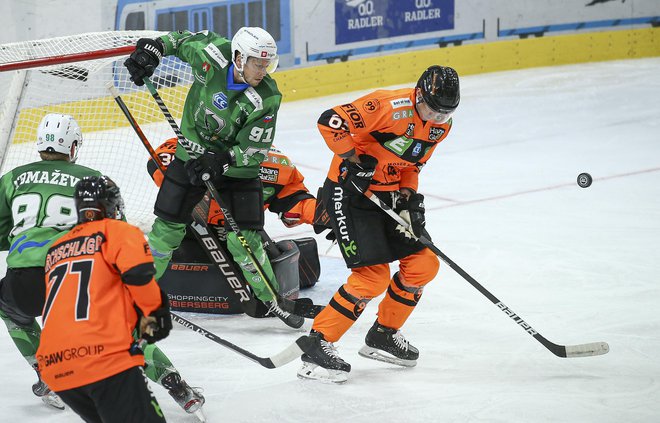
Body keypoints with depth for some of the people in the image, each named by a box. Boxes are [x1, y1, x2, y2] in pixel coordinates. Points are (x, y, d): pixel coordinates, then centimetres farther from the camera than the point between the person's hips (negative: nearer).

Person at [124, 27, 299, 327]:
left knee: (244, 237, -5)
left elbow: (253, 150, -19)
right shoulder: (213, 54, -19)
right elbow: (183, 40, 2)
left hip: (236, 164, -1)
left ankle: (273, 301, 11)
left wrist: (220, 163, -30)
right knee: (168, 227, 1)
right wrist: (153, 49, -9)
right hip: (193, 153, 1)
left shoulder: (267, 99, -22)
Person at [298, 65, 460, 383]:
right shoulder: (390, 107, -26)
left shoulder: (441, 125, 1)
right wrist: (354, 161, -25)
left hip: (387, 195, 9)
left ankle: (382, 336, 22)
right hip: (350, 191, -9)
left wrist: (408, 197, 0)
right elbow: (330, 122, -29)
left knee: (424, 263, 5)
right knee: (373, 276, -16)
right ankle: (317, 347, -8)